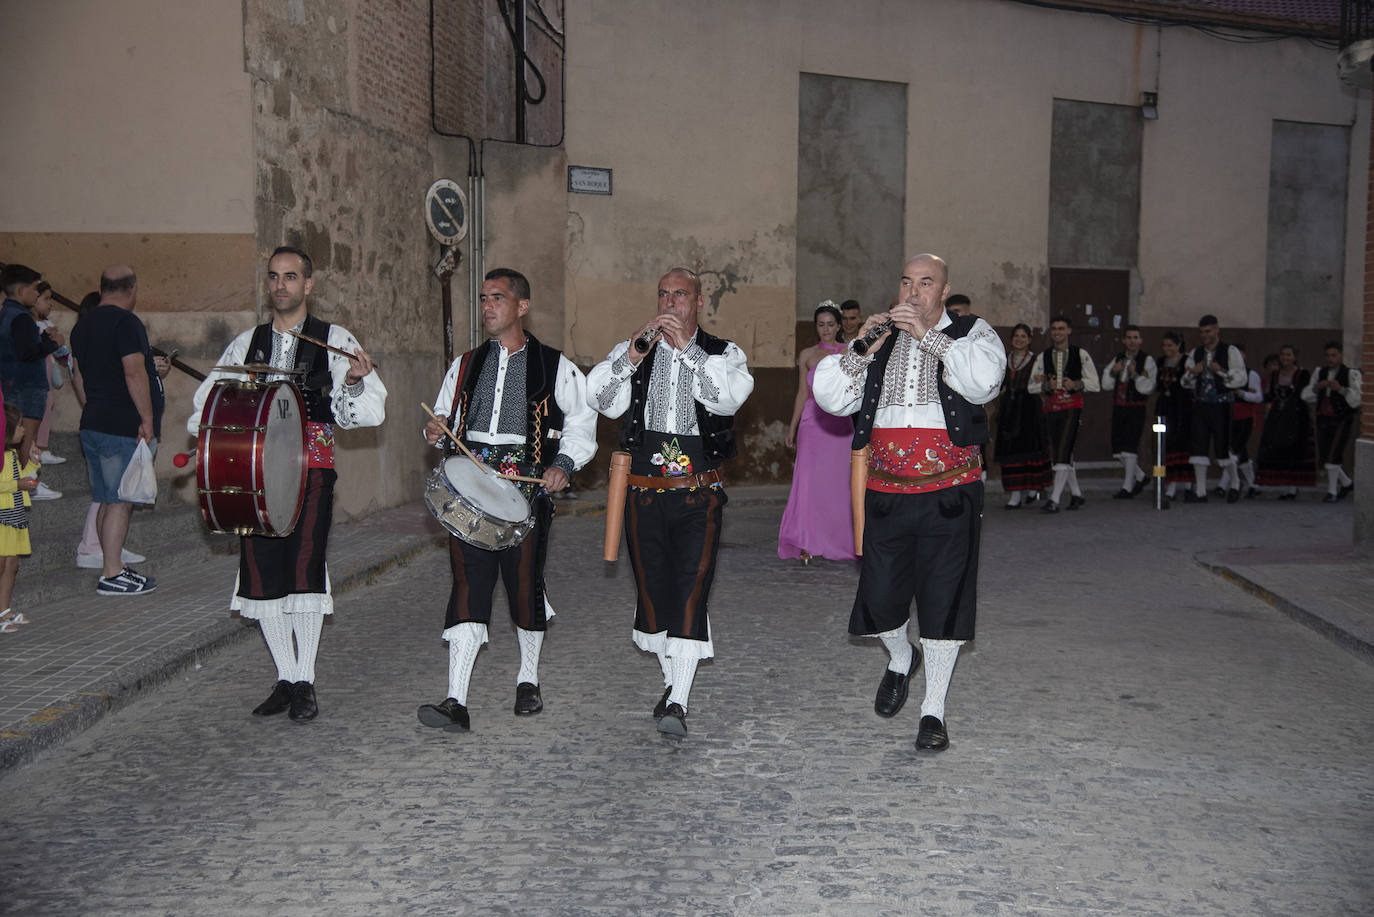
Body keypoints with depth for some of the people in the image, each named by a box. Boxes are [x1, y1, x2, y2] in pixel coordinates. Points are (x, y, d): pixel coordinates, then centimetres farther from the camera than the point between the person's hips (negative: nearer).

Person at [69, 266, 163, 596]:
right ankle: (111, 576, -3)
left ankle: (113, 566, 20)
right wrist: (148, 419, -18)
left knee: (108, 501, 14)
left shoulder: (82, 325, 15)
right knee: (120, 502, -5)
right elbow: (134, 373, -20)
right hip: (124, 428, -9)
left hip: (92, 423, 9)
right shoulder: (126, 322, -13)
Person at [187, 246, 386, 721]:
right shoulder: (246, 343, 17)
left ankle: (305, 682, -2)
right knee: (261, 569, 2)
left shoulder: (334, 339, 5)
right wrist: (207, 431, -2)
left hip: (311, 464, -4)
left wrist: (353, 382, -23)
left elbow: (367, 410, -2)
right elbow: (208, 399, 18)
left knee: (304, 566, -14)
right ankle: (285, 678, 15)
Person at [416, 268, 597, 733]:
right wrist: (436, 431, 2)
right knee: (467, 584, -6)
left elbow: (583, 424, 8)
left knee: (525, 583, 4)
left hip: (527, 488, -2)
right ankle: (456, 702, -8)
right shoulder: (465, 366, 17)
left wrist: (563, 464, -8)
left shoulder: (555, 367, 5)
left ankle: (528, 680, 26)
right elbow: (446, 418, 25)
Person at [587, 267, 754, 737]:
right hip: (644, 491, 3)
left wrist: (687, 347, -18)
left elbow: (727, 398, -16)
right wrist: (636, 349, -17)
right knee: (652, 587, 9)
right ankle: (671, 682, 27)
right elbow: (600, 398, -6)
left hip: (698, 491, -2)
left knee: (691, 587, -10)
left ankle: (678, 702, -7)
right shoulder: (632, 351, 10)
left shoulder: (724, 353, 5)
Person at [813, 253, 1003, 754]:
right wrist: (862, 350, -11)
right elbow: (830, 397, 3)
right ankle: (901, 659, 39)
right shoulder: (880, 339, 11)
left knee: (943, 599, 2)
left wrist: (929, 336, -20)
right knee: (880, 598, 5)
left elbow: (984, 382, -19)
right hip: (887, 494, 3)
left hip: (949, 494, -2)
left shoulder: (973, 333, 3)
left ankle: (933, 709, 17)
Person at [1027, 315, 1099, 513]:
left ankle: (1055, 500, -17)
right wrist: (1047, 385, -12)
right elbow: (1031, 387, 7)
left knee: (1063, 453, -15)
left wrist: (1076, 384, -16)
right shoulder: (1043, 357, 10)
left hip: (1072, 408, -4)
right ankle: (1077, 494, 26)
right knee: (1058, 455, 10)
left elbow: (1095, 385, 2)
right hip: (1052, 409, 4)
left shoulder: (1081, 354, 3)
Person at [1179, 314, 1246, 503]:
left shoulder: (1230, 352, -2)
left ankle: (1234, 486, 19)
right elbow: (1186, 383, 14)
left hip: (1221, 406, -4)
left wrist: (1221, 371, -22)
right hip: (1201, 405, 4)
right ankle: (1200, 491, 4)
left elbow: (1241, 379, -8)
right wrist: (1192, 372, -7)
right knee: (1198, 445, -1)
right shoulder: (1195, 353, 13)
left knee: (1223, 447, -3)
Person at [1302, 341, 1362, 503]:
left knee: (1333, 455, -14)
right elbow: (1305, 395, 3)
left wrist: (1341, 389, -30)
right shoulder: (1320, 372, 7)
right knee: (1324, 458, 9)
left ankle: (1332, 491, 0)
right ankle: (1347, 483, 30)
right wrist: (1317, 386, -16)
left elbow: (1356, 400, -15)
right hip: (1323, 420, 6)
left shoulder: (1351, 374, -8)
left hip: (1342, 421, -5)